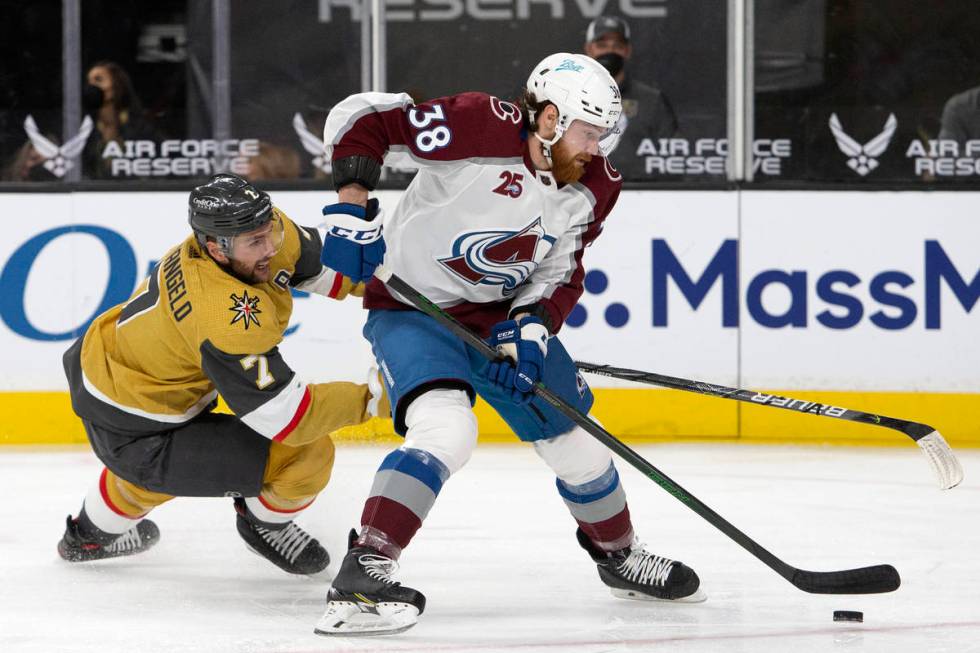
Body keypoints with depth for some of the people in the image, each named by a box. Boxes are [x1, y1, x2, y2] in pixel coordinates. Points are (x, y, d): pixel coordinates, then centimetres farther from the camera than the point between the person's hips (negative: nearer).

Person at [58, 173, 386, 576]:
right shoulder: (227, 320, -36)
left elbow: (313, 258, 10)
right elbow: (289, 419, -31)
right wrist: (371, 398, -25)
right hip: (132, 437, -10)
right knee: (309, 454, -12)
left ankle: (91, 535, 66)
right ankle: (264, 522, 20)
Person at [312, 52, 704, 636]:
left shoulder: (594, 188, -5)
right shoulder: (482, 128, -26)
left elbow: (561, 274, 2)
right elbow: (361, 118, -22)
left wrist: (532, 329, -17)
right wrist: (354, 209, -28)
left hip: (505, 314, 7)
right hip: (413, 306, -6)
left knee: (575, 438, 12)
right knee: (446, 429, -30)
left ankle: (619, 555, 38)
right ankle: (363, 574, -32)